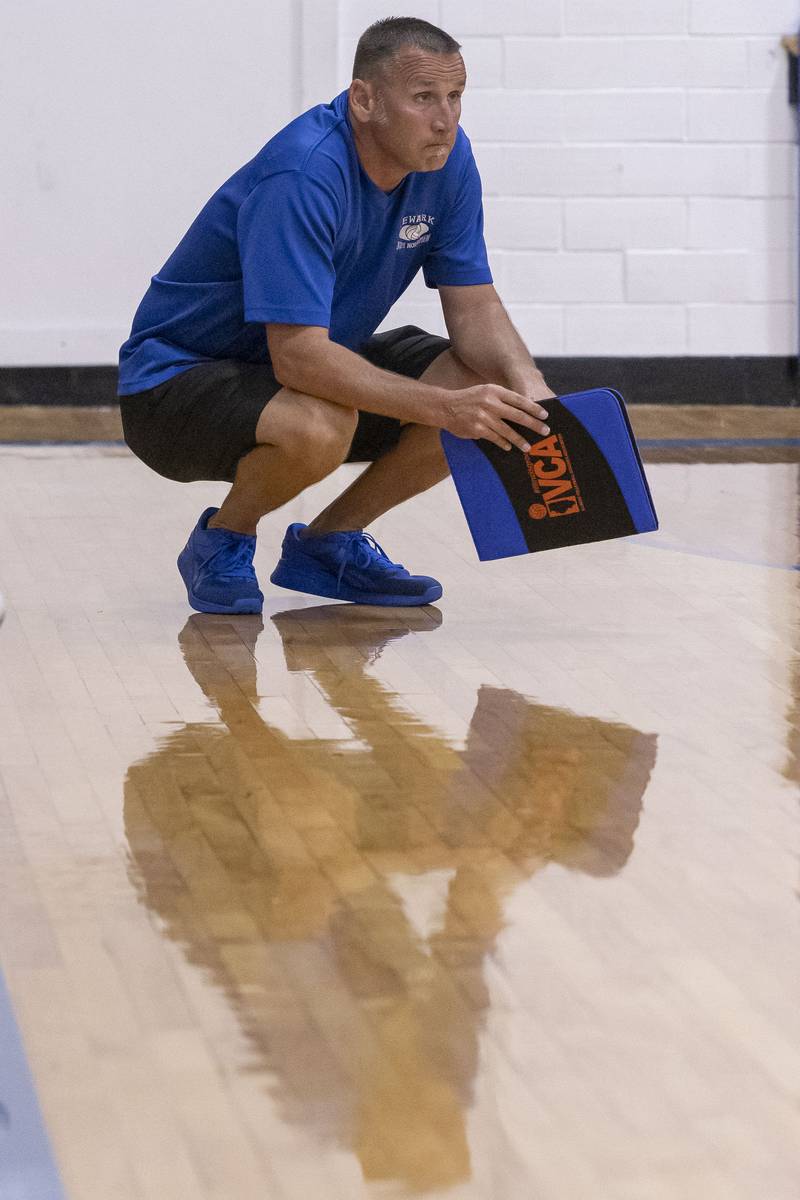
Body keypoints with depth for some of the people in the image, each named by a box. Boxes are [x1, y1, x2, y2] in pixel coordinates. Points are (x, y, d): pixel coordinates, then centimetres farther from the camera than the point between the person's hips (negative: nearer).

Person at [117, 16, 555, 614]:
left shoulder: (446, 157, -8)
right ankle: (223, 539, -5)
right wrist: (443, 407, -42)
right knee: (318, 428, -39)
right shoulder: (303, 176, -31)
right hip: (179, 379, -8)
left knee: (490, 392, -12)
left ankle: (329, 541, 6)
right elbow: (297, 356, -37)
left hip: (320, 366, 8)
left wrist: (527, 385, -25)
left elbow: (473, 304, -3)